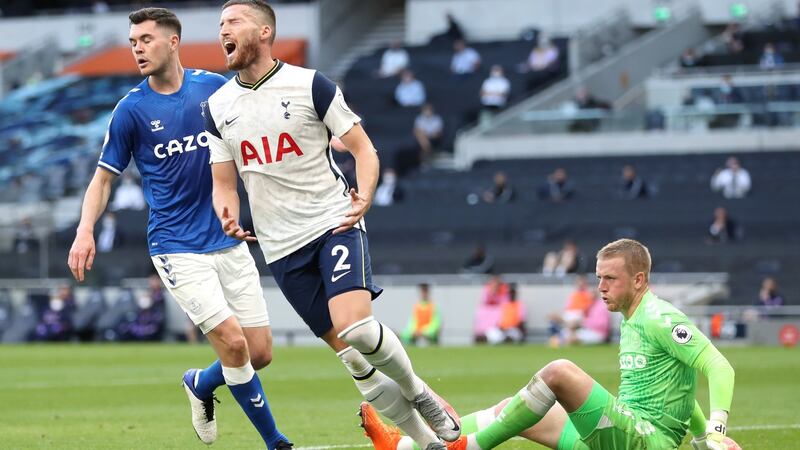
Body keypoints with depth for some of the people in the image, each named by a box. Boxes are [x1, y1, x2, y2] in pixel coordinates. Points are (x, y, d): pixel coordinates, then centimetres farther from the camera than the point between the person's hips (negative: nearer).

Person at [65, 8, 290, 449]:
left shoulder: (215, 87, 1)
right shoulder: (131, 109, -5)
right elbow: (104, 178, 2)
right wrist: (85, 232, -13)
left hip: (229, 241, 4)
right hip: (178, 249, -3)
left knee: (260, 354, 2)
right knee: (233, 343, -16)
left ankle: (200, 384, 33)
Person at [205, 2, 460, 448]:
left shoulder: (311, 85, -4)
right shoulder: (217, 108, 8)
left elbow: (364, 149, -2)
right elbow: (225, 183, 13)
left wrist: (364, 197, -19)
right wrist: (229, 217, -9)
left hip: (334, 223, -4)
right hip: (281, 245, 4)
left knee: (354, 327, -26)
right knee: (351, 355, 0)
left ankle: (418, 394, 1)